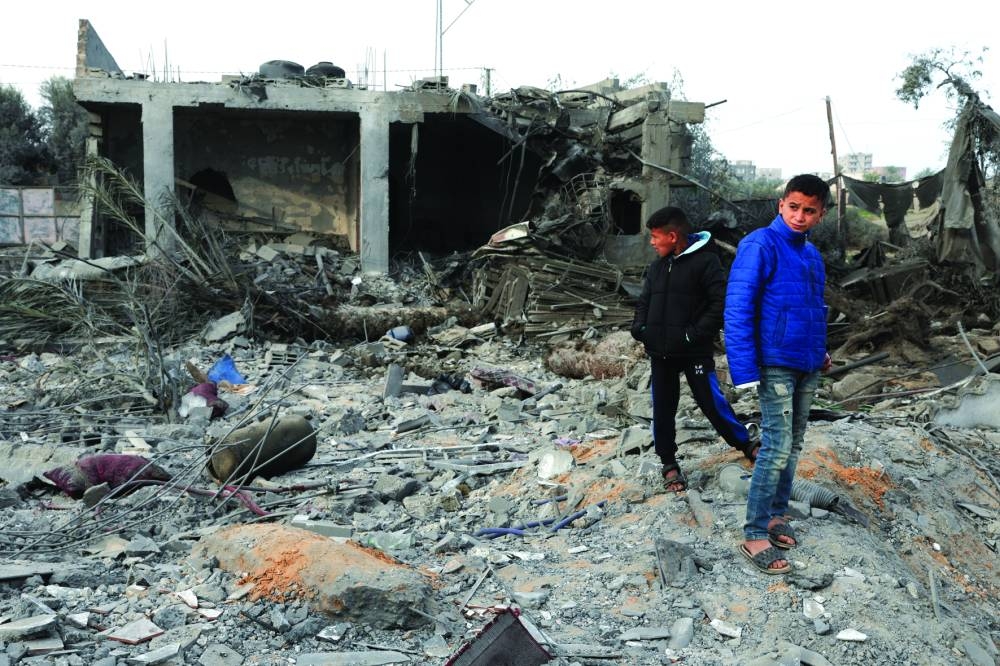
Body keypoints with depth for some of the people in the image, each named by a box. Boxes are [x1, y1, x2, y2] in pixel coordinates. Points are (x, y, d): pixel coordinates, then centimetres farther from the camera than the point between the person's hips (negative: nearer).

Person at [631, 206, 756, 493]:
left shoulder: (705, 261, -9)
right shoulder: (657, 266, 11)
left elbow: (721, 302, -15)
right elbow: (644, 302, 20)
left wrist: (698, 333, -19)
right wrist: (639, 327, 2)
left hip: (694, 352, -6)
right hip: (660, 352, 6)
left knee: (711, 402, 1)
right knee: (662, 408, 9)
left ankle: (745, 443, 24)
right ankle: (669, 463, 23)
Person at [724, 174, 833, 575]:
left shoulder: (812, 253, 12)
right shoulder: (760, 245, -12)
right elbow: (738, 309, -17)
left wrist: (820, 351, 10)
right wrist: (745, 370, -22)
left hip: (807, 367, 7)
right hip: (776, 365, -7)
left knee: (792, 447, 12)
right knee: (776, 449, -8)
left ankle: (776, 515, 25)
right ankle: (754, 536, -1)